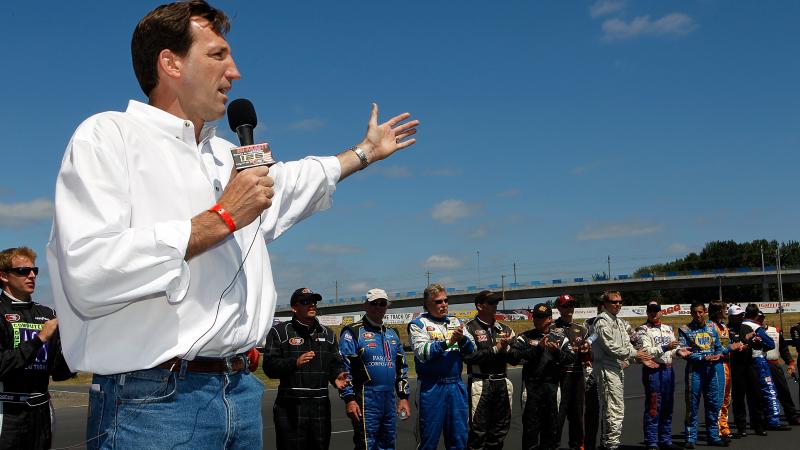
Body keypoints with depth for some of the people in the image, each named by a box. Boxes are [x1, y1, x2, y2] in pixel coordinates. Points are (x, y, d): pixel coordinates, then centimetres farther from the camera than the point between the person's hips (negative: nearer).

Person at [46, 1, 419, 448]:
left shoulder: (228, 156, 17)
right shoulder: (108, 136, -7)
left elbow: (290, 183, 38)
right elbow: (88, 275, -21)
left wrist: (366, 151, 47)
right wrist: (221, 218, -15)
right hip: (153, 399, -7)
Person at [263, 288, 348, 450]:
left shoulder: (327, 333, 17)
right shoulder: (279, 332, 1)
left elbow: (335, 363, 17)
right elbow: (269, 366, -7)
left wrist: (336, 376, -5)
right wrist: (295, 362, -21)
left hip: (321, 406, 4)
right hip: (290, 407, -4)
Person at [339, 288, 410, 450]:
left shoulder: (392, 334, 17)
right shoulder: (353, 332, -4)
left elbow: (402, 367, 21)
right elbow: (343, 368, -9)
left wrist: (403, 397, 15)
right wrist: (349, 399, -15)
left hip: (390, 400, 7)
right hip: (366, 400, -7)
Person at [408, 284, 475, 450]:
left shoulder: (455, 322, 13)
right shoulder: (418, 324, -1)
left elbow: (471, 350, 7)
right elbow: (422, 352, -14)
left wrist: (462, 339, -13)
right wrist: (448, 342, -22)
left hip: (456, 385, 4)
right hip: (431, 387, -4)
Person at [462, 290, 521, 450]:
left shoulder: (505, 329, 13)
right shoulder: (469, 328, -3)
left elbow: (516, 359, 10)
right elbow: (469, 356, -17)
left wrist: (506, 348, -9)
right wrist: (495, 349, -14)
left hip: (502, 383, 6)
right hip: (480, 384, -6)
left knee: (500, 429, 11)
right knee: (478, 430, -5)